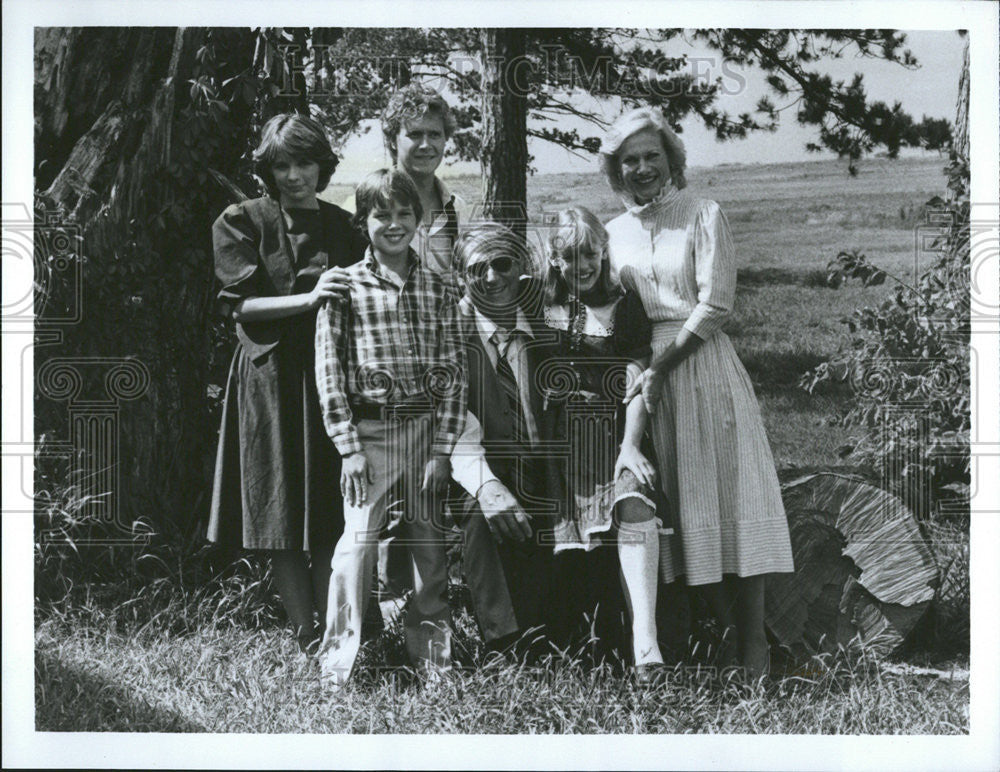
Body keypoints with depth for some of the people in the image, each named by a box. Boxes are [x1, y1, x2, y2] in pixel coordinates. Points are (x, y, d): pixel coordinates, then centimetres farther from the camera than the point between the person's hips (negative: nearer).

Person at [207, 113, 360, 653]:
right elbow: (242, 304, -8)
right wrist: (308, 298, -20)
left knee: (333, 515, 1)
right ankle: (307, 634, 3)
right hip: (271, 375, -3)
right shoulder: (241, 222, 2)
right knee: (283, 512, -3)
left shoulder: (341, 225, 14)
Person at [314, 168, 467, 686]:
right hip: (368, 429, -2)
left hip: (426, 429, 2)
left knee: (430, 543, 8)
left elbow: (453, 372, 4)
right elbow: (329, 370, -3)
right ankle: (339, 658, 4)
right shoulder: (344, 287, -1)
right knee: (358, 541, -6)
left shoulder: (437, 290, 6)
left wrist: (442, 449, -3)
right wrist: (348, 446, -9)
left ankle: (431, 652, 21)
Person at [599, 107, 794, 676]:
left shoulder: (704, 216, -1)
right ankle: (724, 632, 8)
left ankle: (754, 641, -4)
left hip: (703, 364, -4)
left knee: (729, 494, -6)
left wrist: (661, 365, -13)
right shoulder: (616, 231, 14)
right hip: (645, 370, 4)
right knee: (682, 505, 1)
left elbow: (715, 305, -8)